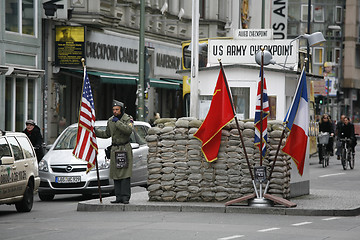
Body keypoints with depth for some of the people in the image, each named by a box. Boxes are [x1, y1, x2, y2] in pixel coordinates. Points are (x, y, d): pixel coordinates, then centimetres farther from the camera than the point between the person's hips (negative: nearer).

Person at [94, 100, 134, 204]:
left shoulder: (128, 119, -4)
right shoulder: (110, 120, 12)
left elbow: (129, 130, -23)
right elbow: (106, 134, 24)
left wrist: (118, 122, -21)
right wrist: (95, 131, 12)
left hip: (125, 149, -5)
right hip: (114, 150, 5)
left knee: (125, 175, -11)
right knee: (116, 175, 2)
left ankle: (126, 197, -11)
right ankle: (119, 197, 4)